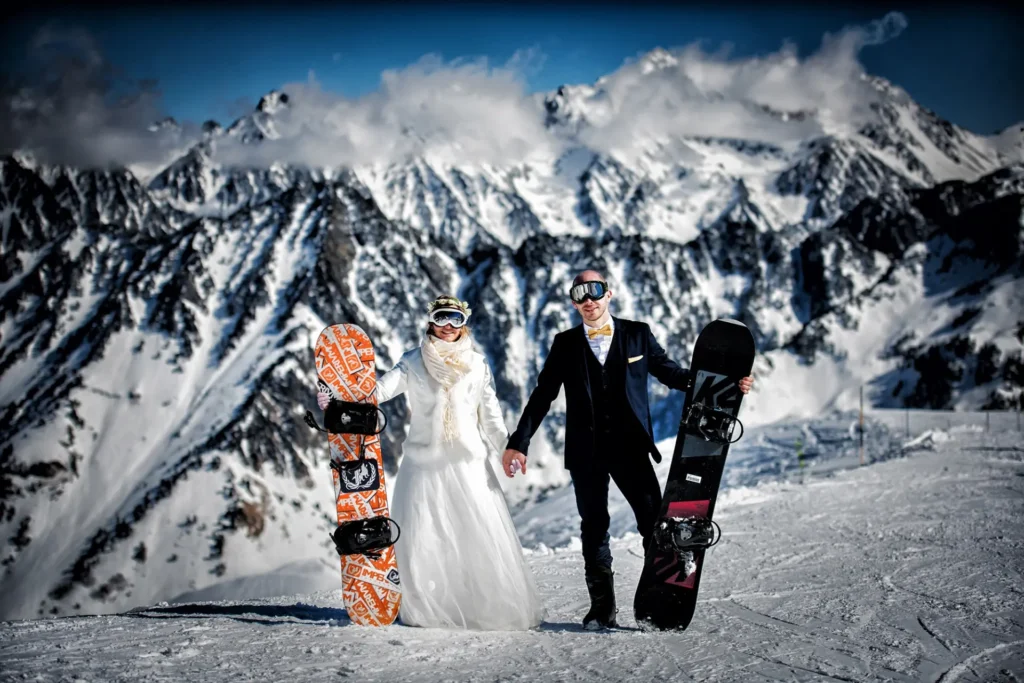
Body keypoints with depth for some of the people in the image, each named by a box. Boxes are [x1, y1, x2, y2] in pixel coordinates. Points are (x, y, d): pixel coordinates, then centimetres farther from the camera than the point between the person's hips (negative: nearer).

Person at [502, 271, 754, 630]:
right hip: (585, 452, 1)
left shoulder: (637, 334, 5)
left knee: (655, 522, -7)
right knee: (594, 528, 6)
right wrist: (518, 443, 1)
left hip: (630, 446, -1)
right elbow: (542, 395, 6)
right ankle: (602, 607, 15)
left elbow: (670, 371, 10)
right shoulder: (565, 344, 6)